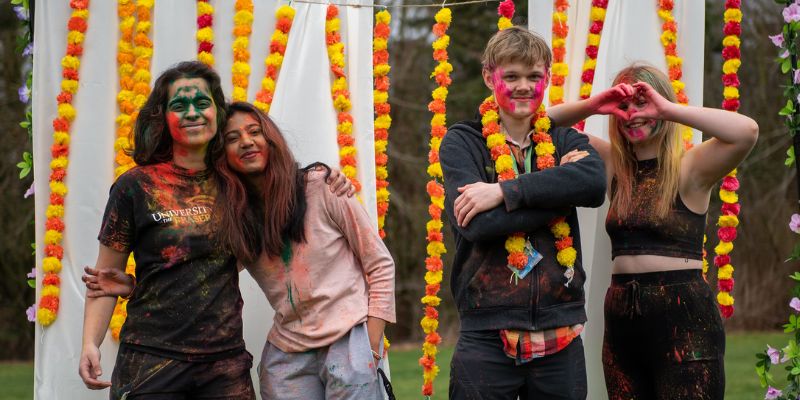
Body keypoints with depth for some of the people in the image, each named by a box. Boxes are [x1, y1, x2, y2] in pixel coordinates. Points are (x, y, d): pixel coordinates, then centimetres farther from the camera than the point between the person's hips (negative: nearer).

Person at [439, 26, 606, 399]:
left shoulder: (565, 141, 10)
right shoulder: (462, 142, 2)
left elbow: (595, 183, -13)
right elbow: (478, 224, -14)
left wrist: (505, 191, -18)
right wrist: (559, 191, -10)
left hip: (561, 334, 3)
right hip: (487, 333, -3)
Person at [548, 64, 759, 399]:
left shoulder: (690, 167, -4)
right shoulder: (614, 164, 11)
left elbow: (746, 131, -22)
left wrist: (668, 109, -18)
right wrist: (592, 105, -6)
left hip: (683, 320, -5)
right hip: (621, 318, 5)